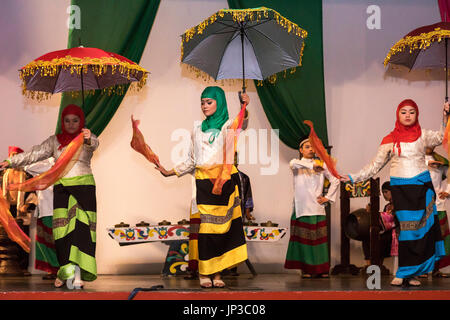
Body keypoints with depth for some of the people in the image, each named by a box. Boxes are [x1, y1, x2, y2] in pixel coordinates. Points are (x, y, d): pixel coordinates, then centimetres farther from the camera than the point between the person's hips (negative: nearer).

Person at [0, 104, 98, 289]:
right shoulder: (55, 141, 11)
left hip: (84, 186, -2)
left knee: (81, 228, -12)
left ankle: (78, 274, -16)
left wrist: (88, 139, -44)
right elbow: (35, 154, 9)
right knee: (62, 229, -4)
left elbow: (94, 143, -20)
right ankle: (65, 270, 1)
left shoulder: (87, 138, 3)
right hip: (61, 188, 3)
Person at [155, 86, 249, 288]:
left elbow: (241, 125, -21)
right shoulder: (198, 131, 18)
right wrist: (170, 172, 21)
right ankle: (203, 273, 0)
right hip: (202, 182, 3)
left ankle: (217, 273, 2)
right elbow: (191, 161, 25)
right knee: (203, 226, -4)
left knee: (222, 226, -3)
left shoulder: (227, 126, 5)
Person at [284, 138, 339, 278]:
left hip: (317, 208, 2)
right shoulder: (296, 163, 7)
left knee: (319, 237, -1)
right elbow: (293, 164, -19)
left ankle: (321, 269, 3)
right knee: (303, 238, -4)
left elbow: (335, 180, 15)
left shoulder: (321, 164, 14)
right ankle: (306, 268, 1)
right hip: (301, 207, -2)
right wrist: (312, 165, -29)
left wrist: (328, 197, 5)